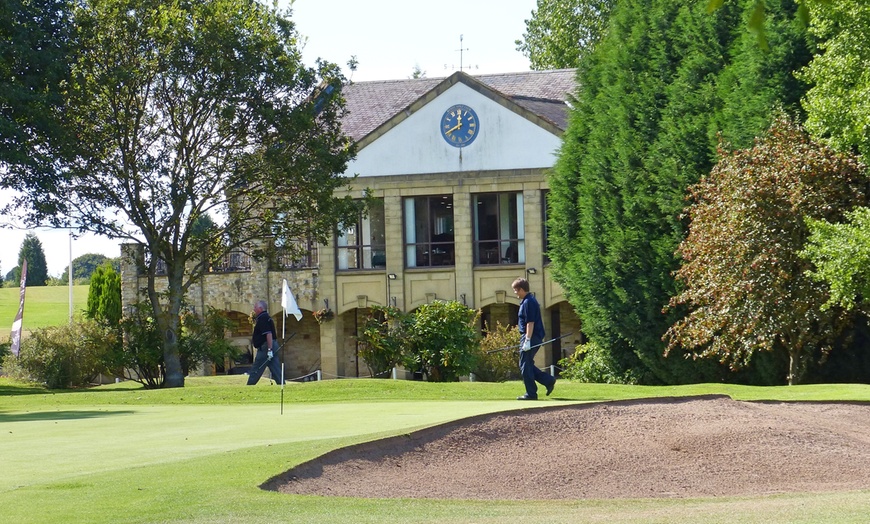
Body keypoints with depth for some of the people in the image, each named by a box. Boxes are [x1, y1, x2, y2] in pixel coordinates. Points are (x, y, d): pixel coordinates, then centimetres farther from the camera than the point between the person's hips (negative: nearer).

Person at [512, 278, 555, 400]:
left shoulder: (528, 302, -16)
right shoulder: (530, 301, 16)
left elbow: (530, 323, -21)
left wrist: (527, 341, -23)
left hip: (531, 337, -10)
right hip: (535, 338, 10)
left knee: (525, 365, -4)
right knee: (527, 365, 15)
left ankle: (531, 394, 0)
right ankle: (548, 380, 12)